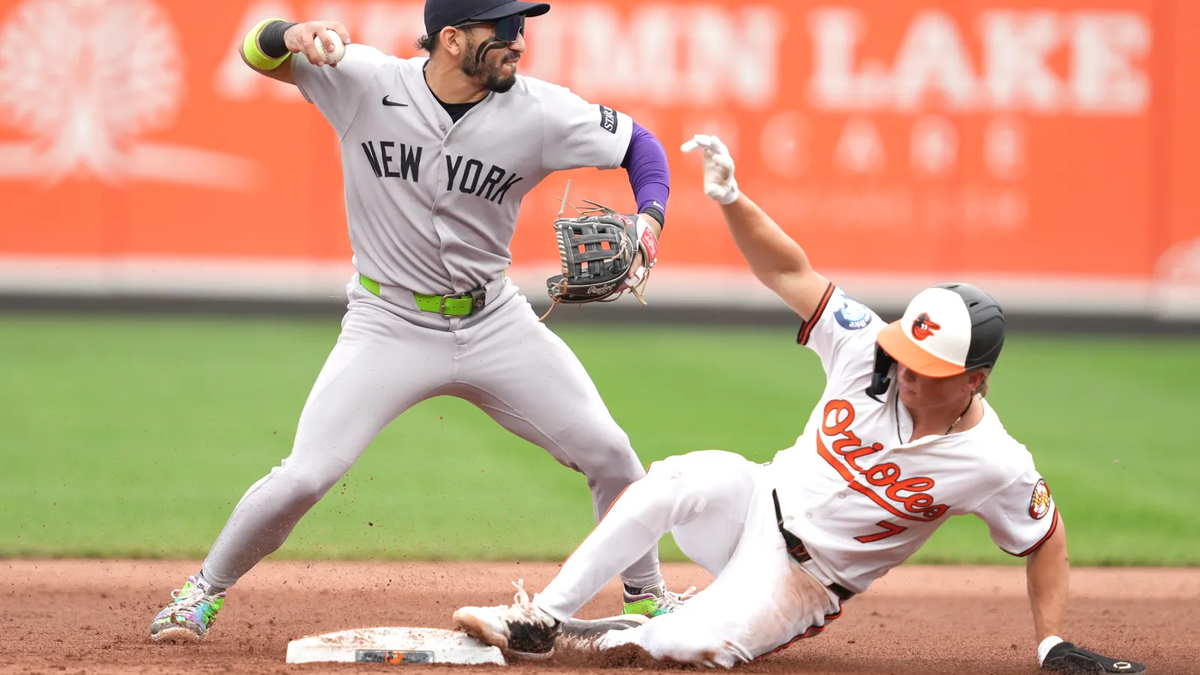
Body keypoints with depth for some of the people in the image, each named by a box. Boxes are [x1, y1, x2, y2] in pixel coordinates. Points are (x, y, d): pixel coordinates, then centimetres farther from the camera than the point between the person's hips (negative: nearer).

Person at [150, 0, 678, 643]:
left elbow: (640, 143, -2)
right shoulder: (365, 81, -15)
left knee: (607, 451, -3)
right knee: (304, 476, -12)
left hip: (495, 321, 2)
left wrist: (649, 217, -22)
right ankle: (206, 589, 13)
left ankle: (646, 597, 19)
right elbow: (261, 52, -11)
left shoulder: (538, 112, -13)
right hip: (390, 325, -2)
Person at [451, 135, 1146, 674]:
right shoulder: (871, 352, -13)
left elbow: (1046, 535, -5)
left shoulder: (995, 463, -20)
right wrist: (732, 200, -25)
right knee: (685, 479, -34)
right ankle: (539, 619, -23)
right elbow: (792, 273, -10)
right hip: (758, 503, 3)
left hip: (804, 581, -3)